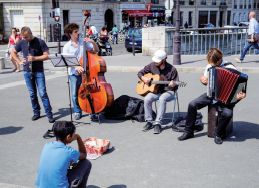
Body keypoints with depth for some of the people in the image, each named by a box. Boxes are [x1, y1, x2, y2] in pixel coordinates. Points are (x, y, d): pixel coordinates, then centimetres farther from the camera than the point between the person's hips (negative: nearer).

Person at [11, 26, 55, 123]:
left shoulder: (40, 42, -7)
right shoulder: (22, 43, 4)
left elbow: (47, 55, -9)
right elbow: (13, 52, 19)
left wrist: (34, 58, -20)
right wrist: (19, 61, 5)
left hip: (39, 71, -4)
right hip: (27, 72, 4)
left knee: (42, 93, -8)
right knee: (32, 94, 10)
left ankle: (49, 114, -1)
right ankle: (36, 112, 22)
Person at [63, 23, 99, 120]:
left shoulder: (84, 42, 4)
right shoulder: (67, 46, 0)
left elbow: (96, 50, 6)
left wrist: (92, 42, -12)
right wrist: (76, 67, -24)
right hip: (74, 74, 0)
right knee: (75, 94, 1)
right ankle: (77, 111, 23)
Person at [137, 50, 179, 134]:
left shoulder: (172, 69, -8)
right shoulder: (152, 66, 2)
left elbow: (176, 86, -4)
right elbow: (140, 73, 15)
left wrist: (173, 85, -29)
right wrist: (144, 78, -7)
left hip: (168, 91, -3)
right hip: (155, 90, 4)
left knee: (162, 99, -37)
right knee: (147, 99, -27)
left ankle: (158, 123, -33)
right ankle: (149, 122, -15)